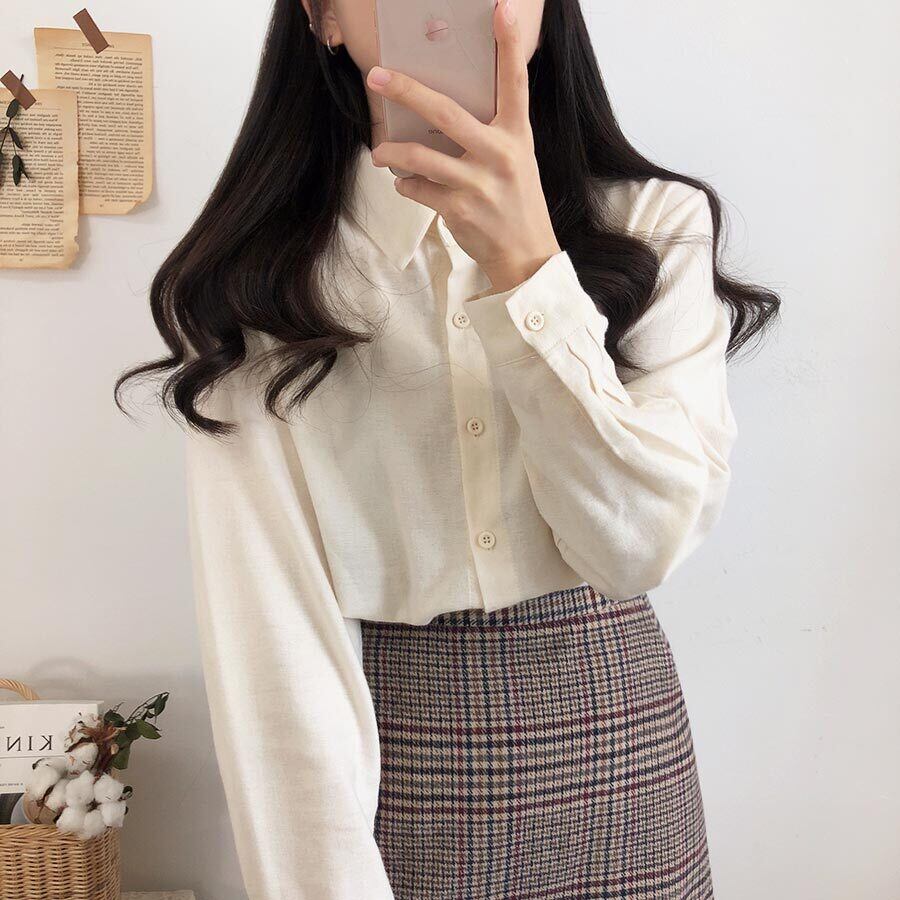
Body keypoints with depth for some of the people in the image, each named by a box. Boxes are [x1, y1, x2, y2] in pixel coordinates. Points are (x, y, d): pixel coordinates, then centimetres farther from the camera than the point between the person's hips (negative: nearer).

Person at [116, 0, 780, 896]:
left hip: (613, 739, 2)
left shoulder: (656, 224, -5)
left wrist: (525, 266, -23)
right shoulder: (259, 276, -8)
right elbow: (270, 619, -13)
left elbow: (640, 543, -14)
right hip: (379, 747, -1)